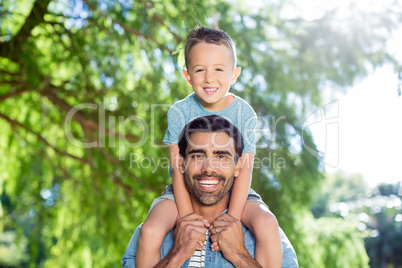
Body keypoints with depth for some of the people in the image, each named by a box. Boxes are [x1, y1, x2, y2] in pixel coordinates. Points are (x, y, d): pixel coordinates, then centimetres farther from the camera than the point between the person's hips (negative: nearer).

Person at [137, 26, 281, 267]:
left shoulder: (244, 113, -10)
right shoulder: (180, 112, -11)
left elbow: (244, 170, -11)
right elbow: (179, 169, -11)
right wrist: (188, 219, -17)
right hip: (186, 192, 0)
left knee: (266, 224, -26)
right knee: (150, 231, -23)